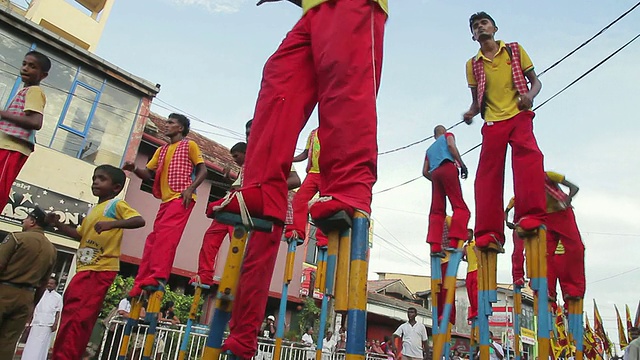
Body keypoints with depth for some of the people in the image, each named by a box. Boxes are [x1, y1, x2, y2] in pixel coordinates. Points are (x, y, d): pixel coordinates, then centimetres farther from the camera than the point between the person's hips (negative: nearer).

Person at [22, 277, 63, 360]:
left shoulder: (58, 297, 6)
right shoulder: (41, 293, 11)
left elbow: (58, 312, 4)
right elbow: (34, 309, 12)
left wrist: (56, 324, -7)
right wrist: (30, 322, 8)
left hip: (47, 324, -2)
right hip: (36, 323, 3)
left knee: (41, 346, -4)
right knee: (31, 345, 2)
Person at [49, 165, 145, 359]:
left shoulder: (117, 204, -5)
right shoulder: (93, 209, 21)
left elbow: (140, 220, -21)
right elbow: (80, 234, 27)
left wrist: (112, 223, -34)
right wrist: (57, 223, 14)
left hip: (101, 270, -9)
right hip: (84, 269, 9)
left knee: (77, 318, -13)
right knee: (70, 316, 15)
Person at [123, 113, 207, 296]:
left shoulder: (190, 145, 7)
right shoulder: (161, 150, 25)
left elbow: (203, 170, -1)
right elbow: (148, 174, 19)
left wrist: (190, 188, -17)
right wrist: (134, 169, -2)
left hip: (181, 198, -7)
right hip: (166, 200, 8)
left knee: (166, 232, -24)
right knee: (153, 238, 3)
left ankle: (158, 277, -31)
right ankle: (142, 283, 4)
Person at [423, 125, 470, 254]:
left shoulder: (429, 149, 35)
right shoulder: (448, 135, 23)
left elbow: (425, 172, 24)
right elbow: (451, 145, -2)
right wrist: (462, 164, -8)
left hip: (434, 173, 5)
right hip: (448, 168, -5)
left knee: (437, 211, -1)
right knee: (460, 207, -10)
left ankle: (435, 246, -16)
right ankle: (453, 242, -28)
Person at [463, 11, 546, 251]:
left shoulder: (514, 50, 13)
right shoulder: (473, 64, 15)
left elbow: (536, 81, 13)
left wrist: (530, 95, -10)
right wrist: (471, 112, -6)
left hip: (519, 115, -1)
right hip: (492, 122, 2)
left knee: (528, 154, -30)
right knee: (487, 175, -9)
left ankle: (531, 216, -33)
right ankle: (490, 234, -9)